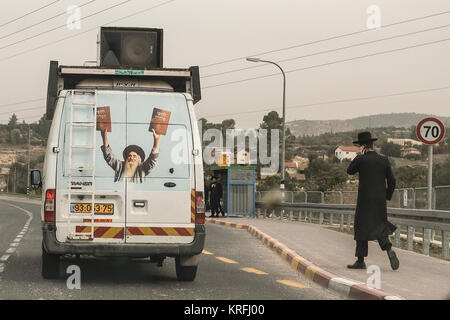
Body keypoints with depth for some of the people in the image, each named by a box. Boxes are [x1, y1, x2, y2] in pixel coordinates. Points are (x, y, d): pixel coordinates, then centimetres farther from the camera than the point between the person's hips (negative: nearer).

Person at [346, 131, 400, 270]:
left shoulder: (361, 159, -9)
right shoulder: (384, 160, 4)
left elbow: (349, 171, 9)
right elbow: (392, 181, 5)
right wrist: (387, 196, 17)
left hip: (365, 201, -4)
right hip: (380, 201, 4)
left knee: (362, 228, 4)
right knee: (379, 228, 13)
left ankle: (360, 261, 5)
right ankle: (389, 250, -14)